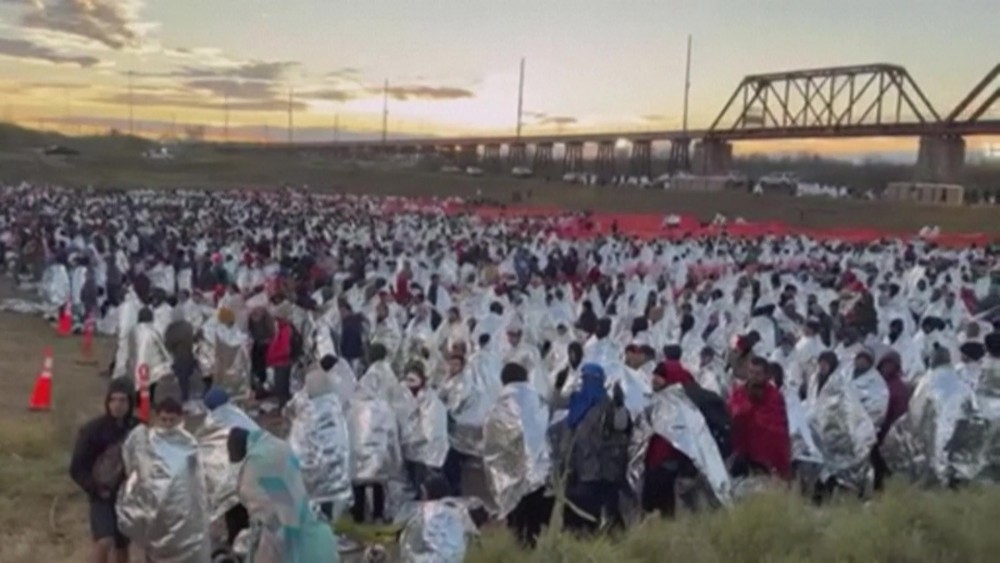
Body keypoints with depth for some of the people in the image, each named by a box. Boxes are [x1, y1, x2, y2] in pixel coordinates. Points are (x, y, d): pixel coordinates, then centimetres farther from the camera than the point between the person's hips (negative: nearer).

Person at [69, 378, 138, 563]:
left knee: (121, 547, 13)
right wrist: (96, 489, -14)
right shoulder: (93, 429, -11)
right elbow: (77, 469, -6)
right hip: (103, 497, -3)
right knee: (104, 542, -22)